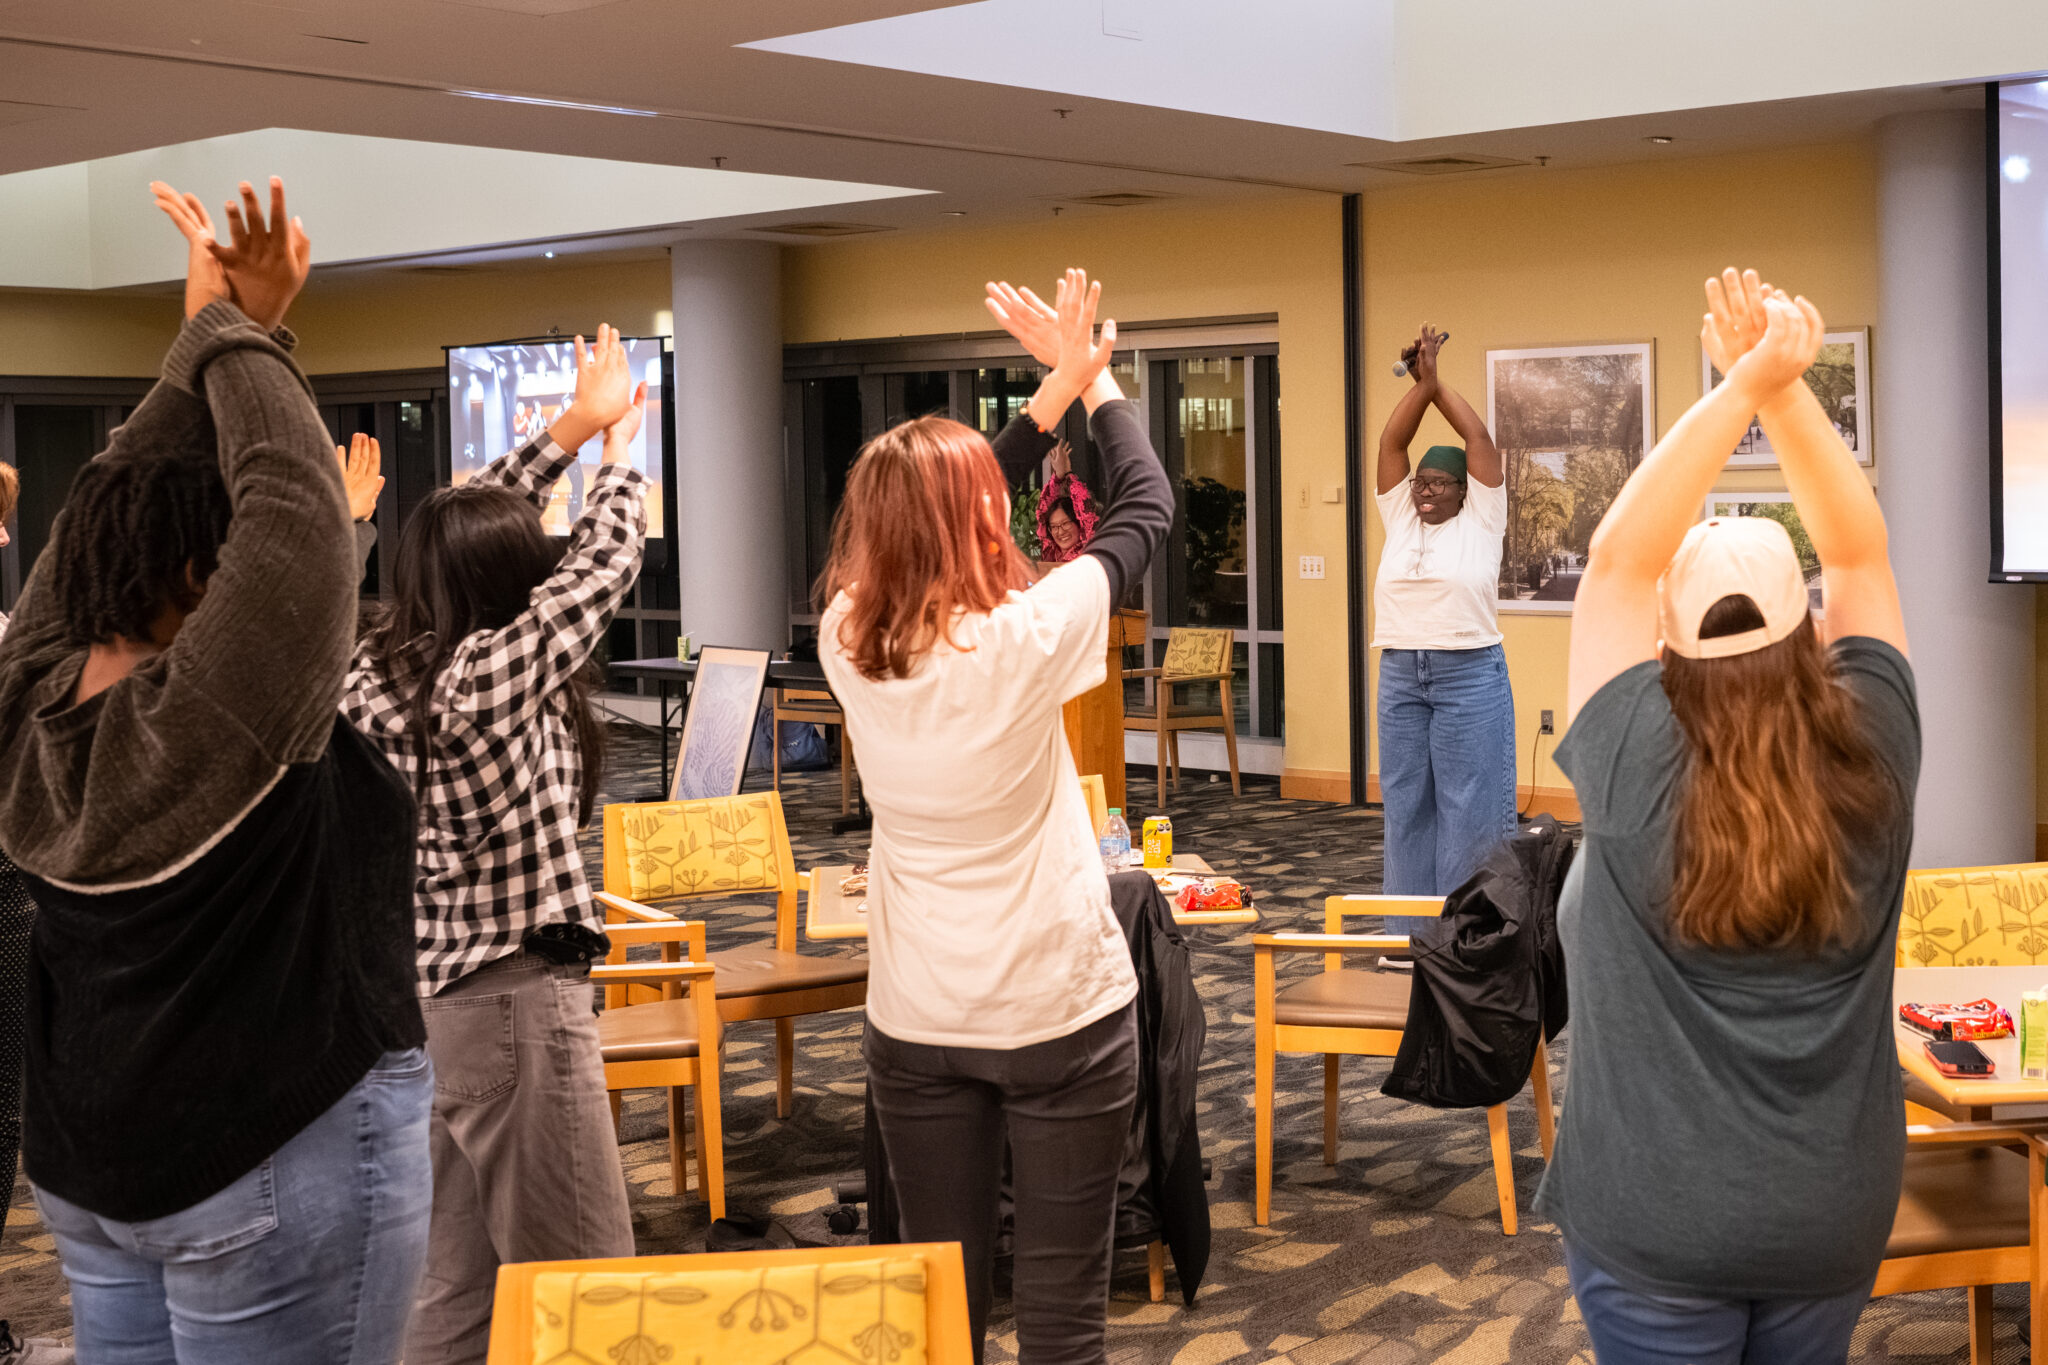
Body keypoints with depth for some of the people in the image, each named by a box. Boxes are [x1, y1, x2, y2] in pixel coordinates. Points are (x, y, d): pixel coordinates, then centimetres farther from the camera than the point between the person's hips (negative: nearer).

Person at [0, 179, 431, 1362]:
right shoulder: (210, 718, -24)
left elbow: (113, 501, 7)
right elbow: (297, 507, -25)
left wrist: (217, 332, 4)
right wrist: (234, 329, -11)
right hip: (283, 1162, -8)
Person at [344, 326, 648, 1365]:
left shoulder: (378, 668, 4)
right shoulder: (500, 670, -18)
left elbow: (473, 527, 16)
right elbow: (604, 558, -7)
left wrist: (566, 431, 22)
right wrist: (616, 437, 11)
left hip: (430, 991, 9)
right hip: (516, 997, -9)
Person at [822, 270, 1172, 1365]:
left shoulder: (847, 641, -6)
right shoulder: (1026, 636, -18)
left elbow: (930, 527, 11)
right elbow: (1146, 508, -4)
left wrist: (1053, 394, 12)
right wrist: (1094, 382, 11)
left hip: (915, 1021, 4)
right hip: (1060, 1008, -4)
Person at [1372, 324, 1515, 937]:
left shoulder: (1481, 521, 2)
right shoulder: (1399, 519, 11)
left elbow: (1480, 438, -2)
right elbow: (1391, 443, 5)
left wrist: (1438, 382, 3)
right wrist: (1421, 382, -1)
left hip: (1470, 678, -4)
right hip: (1400, 678, 4)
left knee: (1471, 807, -2)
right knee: (1406, 805, 9)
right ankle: (1410, 935, 17)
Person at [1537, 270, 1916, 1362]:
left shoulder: (1639, 776, -19)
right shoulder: (1874, 767, -11)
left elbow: (1622, 557, -15)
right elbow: (1859, 552, -3)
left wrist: (1746, 386, -17)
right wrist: (1782, 386, -11)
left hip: (1654, 1220, -3)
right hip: (1835, 1217, 3)